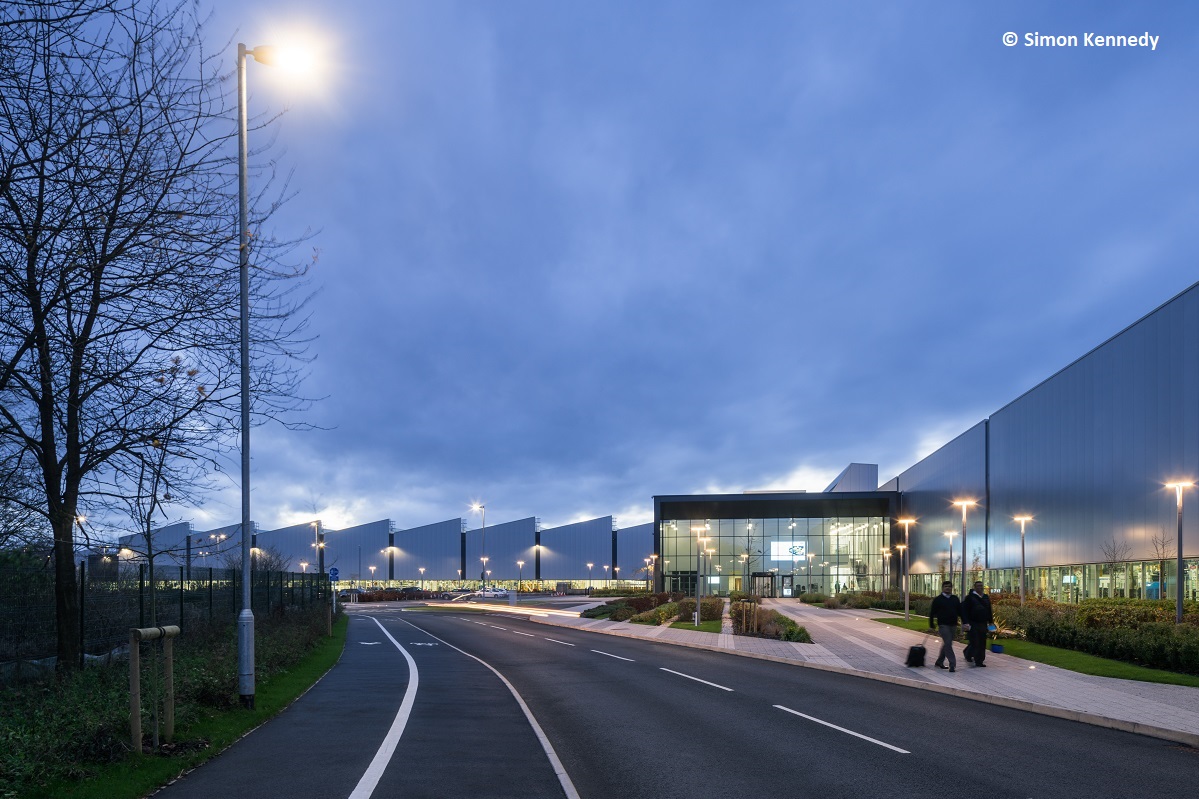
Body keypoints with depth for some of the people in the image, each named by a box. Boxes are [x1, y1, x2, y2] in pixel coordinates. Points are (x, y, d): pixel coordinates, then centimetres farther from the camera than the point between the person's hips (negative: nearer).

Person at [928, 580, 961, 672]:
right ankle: (952, 664, -14)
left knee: (946, 644, 12)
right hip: (943, 625, -5)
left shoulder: (955, 599, 11)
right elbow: (932, 613, 1)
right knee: (947, 644, -12)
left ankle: (939, 662, 25)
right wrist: (931, 625, 0)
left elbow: (960, 611, 14)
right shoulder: (938, 599, -2)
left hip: (953, 625, 5)